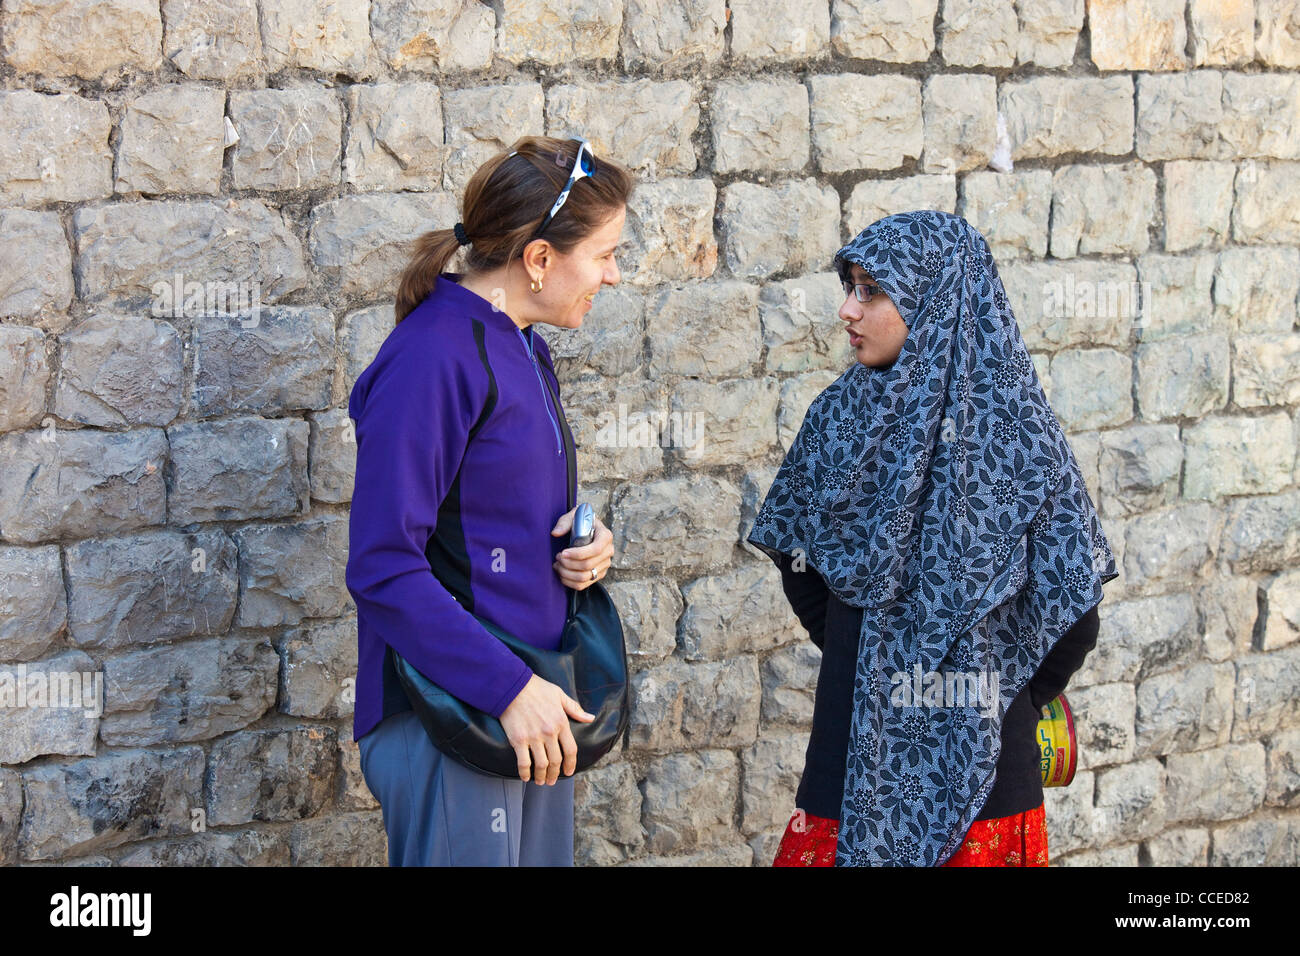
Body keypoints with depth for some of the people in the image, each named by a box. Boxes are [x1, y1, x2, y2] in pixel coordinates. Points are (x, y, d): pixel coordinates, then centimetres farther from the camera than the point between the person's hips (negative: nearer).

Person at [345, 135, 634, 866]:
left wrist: (586, 542, 2)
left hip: (535, 702, 9)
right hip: (451, 714, -9)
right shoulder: (432, 358, -18)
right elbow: (384, 568, -22)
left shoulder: (524, 347, 12)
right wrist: (510, 689, -23)